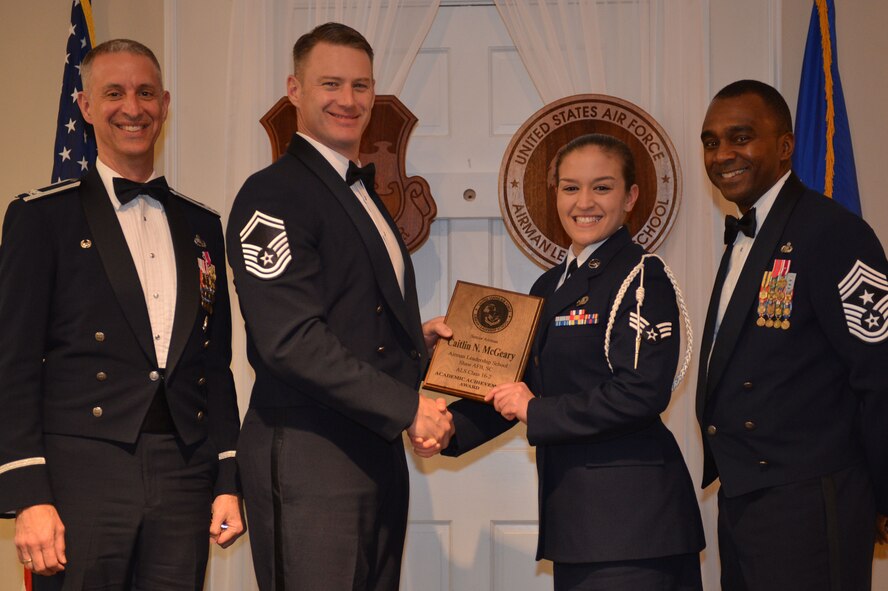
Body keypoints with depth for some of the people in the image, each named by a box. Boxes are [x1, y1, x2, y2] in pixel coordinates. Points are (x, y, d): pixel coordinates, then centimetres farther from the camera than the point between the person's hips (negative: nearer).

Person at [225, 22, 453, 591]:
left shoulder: (363, 196, 20)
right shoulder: (273, 195, -11)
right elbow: (290, 339, -20)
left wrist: (417, 337, 7)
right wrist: (407, 407, -18)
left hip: (378, 453, 9)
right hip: (309, 458, -9)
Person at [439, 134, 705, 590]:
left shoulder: (642, 278, -8)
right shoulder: (549, 287, 16)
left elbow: (643, 393, -18)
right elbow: (524, 385, 17)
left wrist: (536, 413, -12)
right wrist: (452, 426, 0)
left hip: (631, 505, -7)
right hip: (571, 505, 7)